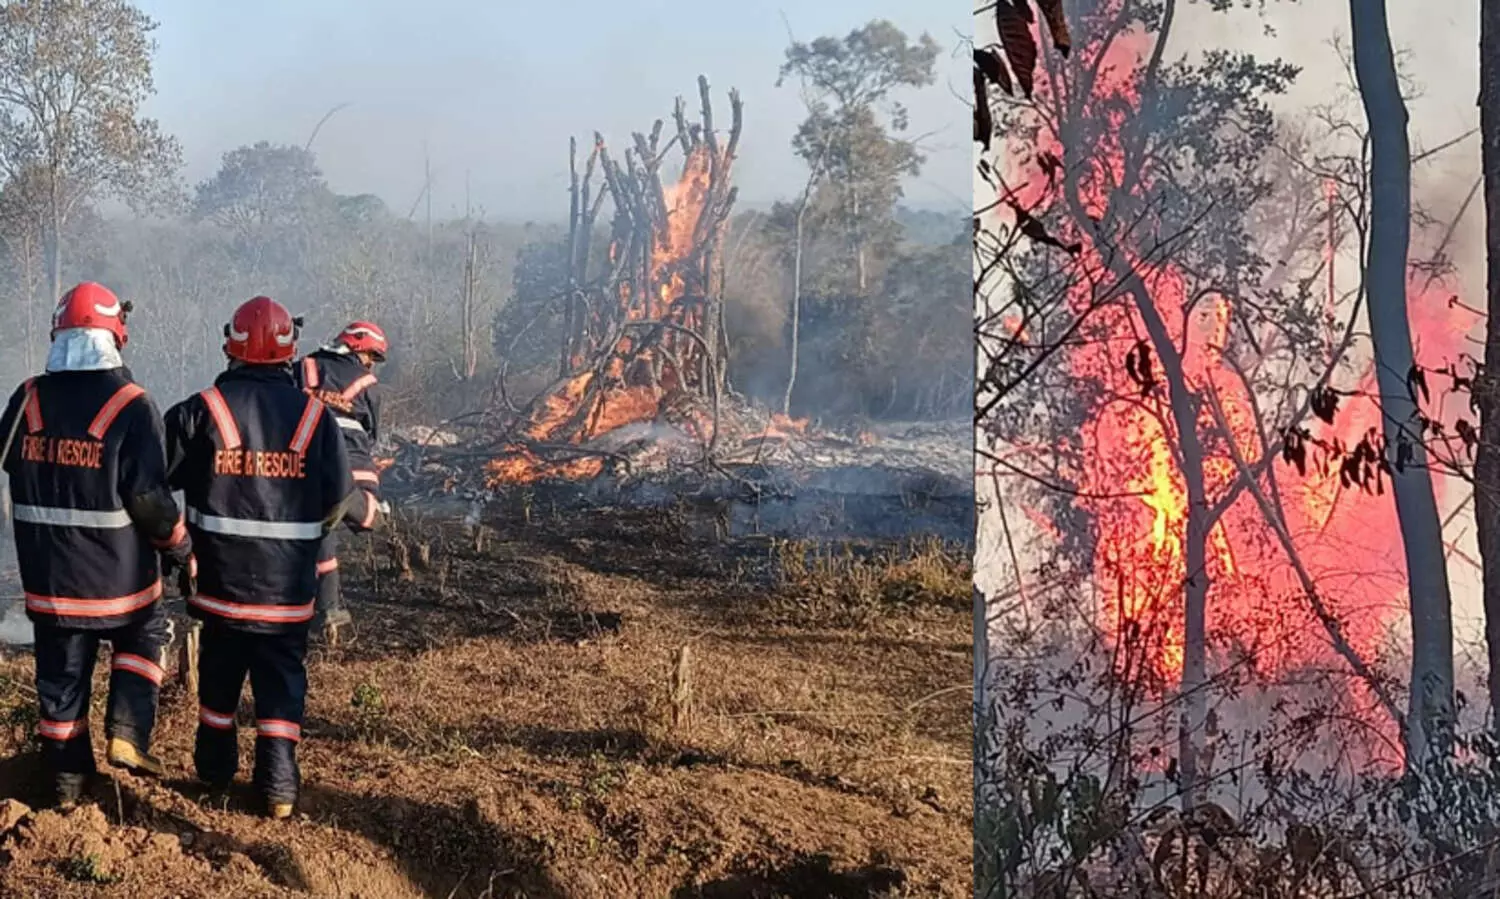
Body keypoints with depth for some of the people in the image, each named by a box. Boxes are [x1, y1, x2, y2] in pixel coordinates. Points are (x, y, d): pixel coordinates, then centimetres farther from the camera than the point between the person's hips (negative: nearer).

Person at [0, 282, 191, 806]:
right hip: (117, 576, -3)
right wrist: (181, 549, -2)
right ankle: (127, 733, 7)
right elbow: (148, 499, -17)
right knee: (146, 637, 22)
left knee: (61, 672, 14)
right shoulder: (132, 406, -16)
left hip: (46, 576, 3)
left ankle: (68, 778, 21)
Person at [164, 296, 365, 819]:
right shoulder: (315, 416, -5)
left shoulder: (201, 410, -9)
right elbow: (338, 499, -1)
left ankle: (215, 770, 31)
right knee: (282, 680, 8)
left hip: (222, 575, 0)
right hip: (289, 582, 0)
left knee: (219, 675, 17)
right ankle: (279, 785, 4)